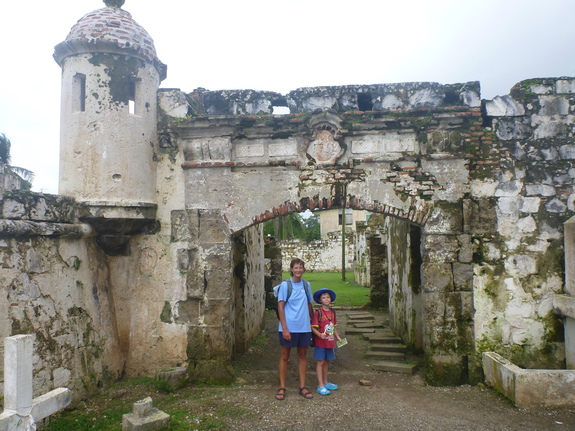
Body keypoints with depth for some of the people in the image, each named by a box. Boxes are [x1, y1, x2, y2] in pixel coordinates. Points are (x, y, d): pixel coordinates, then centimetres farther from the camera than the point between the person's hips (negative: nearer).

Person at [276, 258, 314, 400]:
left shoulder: (306, 285, 6)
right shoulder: (285, 285, -7)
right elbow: (280, 307, -9)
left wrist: (313, 322, 13)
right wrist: (284, 328, -14)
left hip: (304, 327, 4)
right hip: (289, 327, -4)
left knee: (302, 355, 11)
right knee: (285, 356, 6)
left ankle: (302, 387, 21)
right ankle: (282, 387, 16)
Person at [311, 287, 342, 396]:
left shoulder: (332, 312, 8)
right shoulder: (318, 313, -11)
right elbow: (313, 327, -13)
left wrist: (337, 337, 9)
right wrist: (320, 335, -27)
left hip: (330, 342, 6)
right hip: (321, 342, -6)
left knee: (326, 362, 15)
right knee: (320, 362, 0)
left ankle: (326, 382, 28)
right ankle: (320, 385, 4)